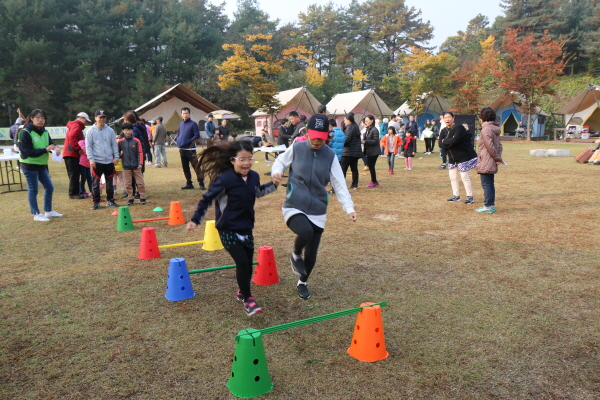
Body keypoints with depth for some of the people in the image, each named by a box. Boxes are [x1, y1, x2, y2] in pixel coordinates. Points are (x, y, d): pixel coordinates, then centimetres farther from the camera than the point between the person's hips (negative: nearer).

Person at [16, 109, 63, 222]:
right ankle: (36, 214, 11)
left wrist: (56, 147, -20)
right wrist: (46, 149, -26)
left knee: (49, 187, 12)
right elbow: (28, 152, -19)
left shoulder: (45, 132, 6)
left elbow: (51, 143, 5)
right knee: (33, 190, 1)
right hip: (29, 165, -7)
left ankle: (48, 211, 25)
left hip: (41, 165, 7)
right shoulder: (25, 133, -15)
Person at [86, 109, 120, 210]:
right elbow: (88, 146, -2)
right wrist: (91, 159, -10)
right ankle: (96, 202, 6)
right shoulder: (91, 131, -1)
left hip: (109, 161, 3)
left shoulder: (110, 130, 8)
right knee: (95, 182, -1)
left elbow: (114, 144, 11)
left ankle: (110, 200, 20)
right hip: (97, 161, -3)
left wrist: (116, 157, 3)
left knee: (110, 182, 10)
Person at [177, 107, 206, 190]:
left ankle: (201, 184, -7)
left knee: (196, 167, -10)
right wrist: (178, 141, 7)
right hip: (182, 150, 7)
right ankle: (189, 184, 21)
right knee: (185, 168, 11)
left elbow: (197, 136, -12)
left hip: (190, 150, -7)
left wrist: (188, 141, -15)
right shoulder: (181, 124, 13)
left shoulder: (193, 124, -6)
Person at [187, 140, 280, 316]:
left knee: (248, 263, 13)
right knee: (242, 262, -12)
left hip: (246, 228, 6)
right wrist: (195, 220, -10)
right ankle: (247, 300, 5)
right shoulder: (224, 180, -19)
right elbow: (207, 199, -10)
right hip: (228, 230, -6)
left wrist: (273, 185, 8)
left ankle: (242, 292, 38)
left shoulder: (254, 176, -2)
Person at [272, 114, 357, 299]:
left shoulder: (330, 156, 0)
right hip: (294, 207, -2)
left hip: (317, 211, 2)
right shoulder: (296, 149, -3)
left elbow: (339, 184, -2)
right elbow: (280, 161, 13)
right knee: (306, 231, -33)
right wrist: (277, 171, -11)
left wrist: (349, 208, -12)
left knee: (311, 254, 6)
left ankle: (302, 283, 37)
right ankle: (296, 255, 2)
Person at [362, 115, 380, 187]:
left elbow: (376, 141, -20)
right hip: (369, 151, 8)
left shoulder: (374, 130, -15)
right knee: (370, 166, 13)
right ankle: (374, 181, 24)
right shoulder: (367, 129, 11)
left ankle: (374, 182, 11)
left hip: (374, 152, -8)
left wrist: (365, 141, -22)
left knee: (371, 166, -2)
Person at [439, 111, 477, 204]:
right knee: (452, 177, 10)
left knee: (464, 176, -7)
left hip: (464, 156, -8)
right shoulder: (444, 131, 9)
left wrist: (445, 141, -12)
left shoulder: (459, 128, -14)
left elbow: (455, 140, -28)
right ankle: (456, 196, 22)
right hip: (452, 158, 8)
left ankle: (470, 197, 2)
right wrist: (450, 143, -20)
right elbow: (441, 143, -2)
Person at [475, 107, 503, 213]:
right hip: (492, 163, 9)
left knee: (486, 184, -4)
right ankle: (491, 205, 20)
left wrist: (497, 158, -11)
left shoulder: (486, 129, -16)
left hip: (486, 163, -9)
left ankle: (488, 206, -2)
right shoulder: (495, 129, 15)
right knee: (490, 184, 14)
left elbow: (490, 146, -20)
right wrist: (498, 157, 6)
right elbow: (499, 145, 16)